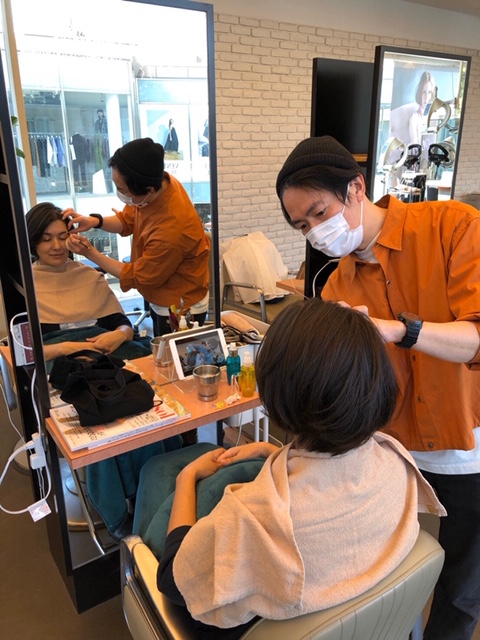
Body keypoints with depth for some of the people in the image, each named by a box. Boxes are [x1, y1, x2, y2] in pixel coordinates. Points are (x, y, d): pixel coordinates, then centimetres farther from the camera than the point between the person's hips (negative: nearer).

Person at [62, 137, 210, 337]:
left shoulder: (171, 231, -37)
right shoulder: (158, 183, -15)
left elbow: (137, 277, -20)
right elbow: (128, 220, 5)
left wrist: (90, 253, -15)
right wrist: (95, 221, -13)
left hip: (180, 309, -8)